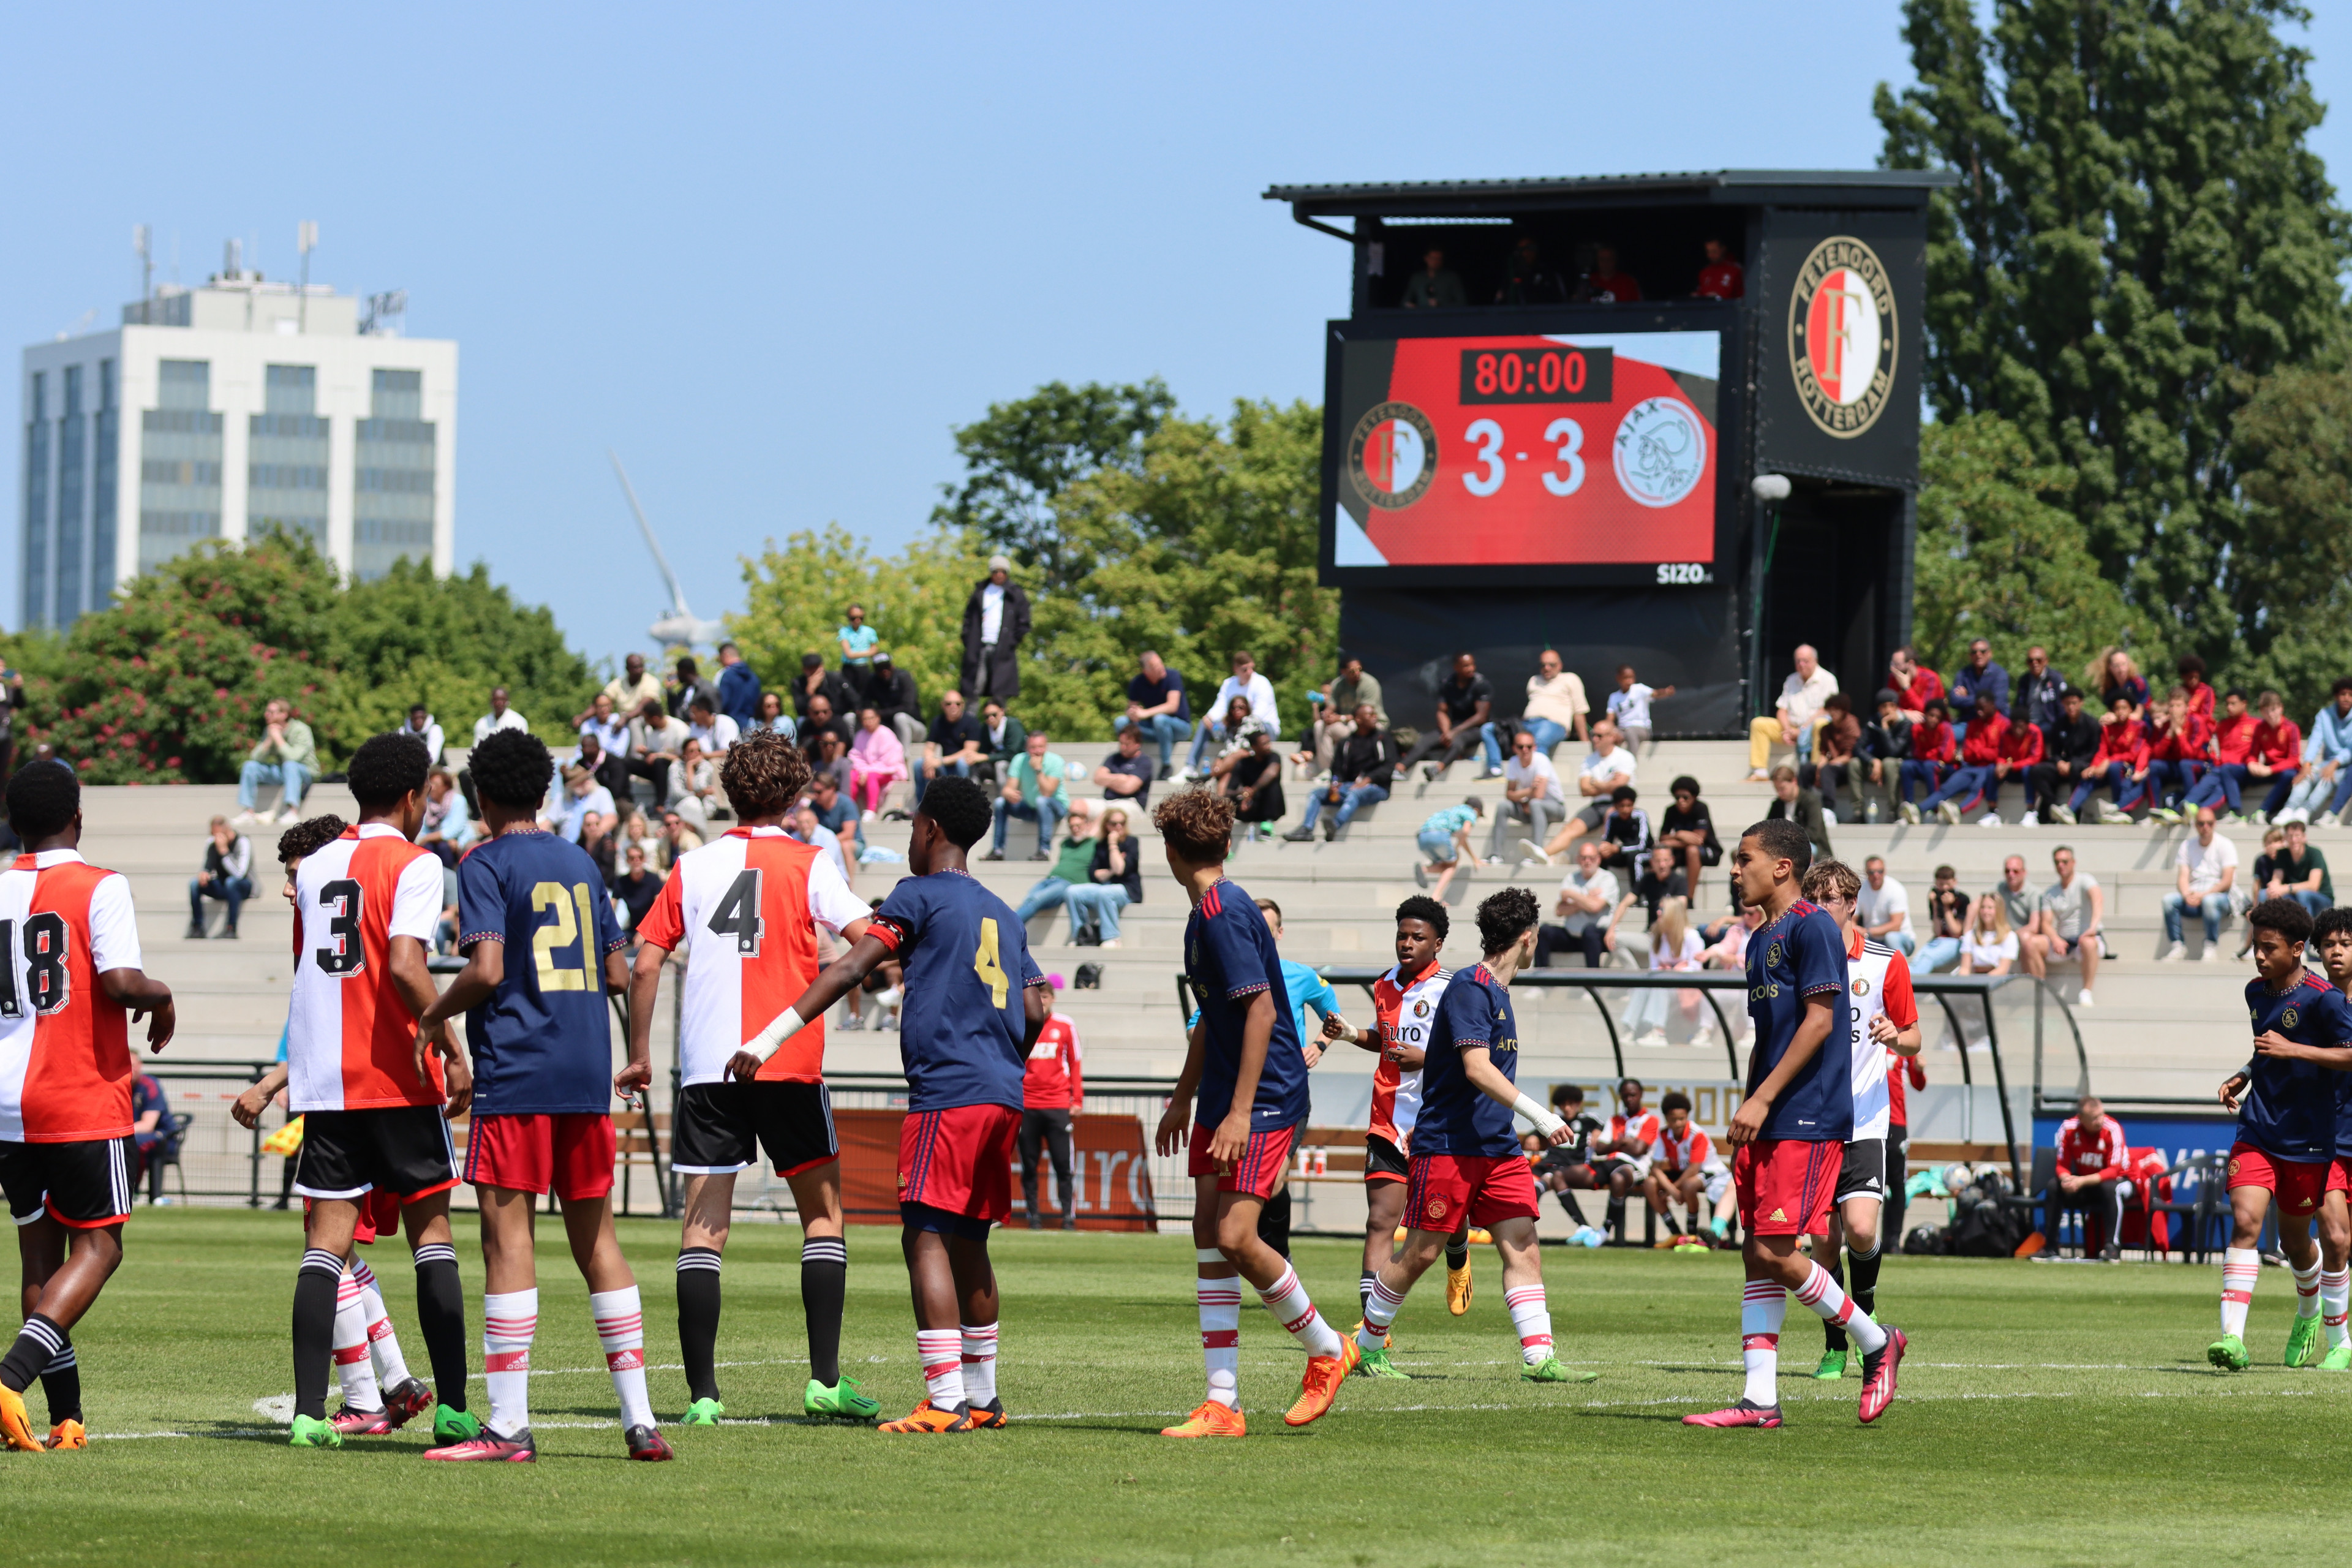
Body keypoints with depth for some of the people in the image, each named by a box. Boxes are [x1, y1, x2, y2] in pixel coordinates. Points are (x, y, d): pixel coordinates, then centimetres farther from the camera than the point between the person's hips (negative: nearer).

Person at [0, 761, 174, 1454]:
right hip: (84, 1105, -5)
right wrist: (162, 997, 1)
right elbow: (121, 981, -20)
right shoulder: (99, 888, -8)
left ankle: (66, 1420, 10)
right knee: (96, 1248, 2)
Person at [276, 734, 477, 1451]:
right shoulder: (413, 865, -6)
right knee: (430, 1232, 4)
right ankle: (452, 1408, 1)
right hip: (398, 1077, -5)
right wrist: (453, 1051, -15)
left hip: (321, 1078, 5)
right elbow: (405, 966, -19)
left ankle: (309, 1411, -9)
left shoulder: (315, 868, 13)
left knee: (326, 1242, 1)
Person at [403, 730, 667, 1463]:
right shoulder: (581, 865, 15)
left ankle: (509, 1424, -9)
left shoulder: (486, 866, -4)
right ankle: (639, 1417, 7)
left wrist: (432, 1019, -1)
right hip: (588, 1074, 6)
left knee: (506, 1236, -5)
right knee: (595, 1236, 10)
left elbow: (486, 970, -15)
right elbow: (619, 973, 16)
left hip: (514, 1073, -6)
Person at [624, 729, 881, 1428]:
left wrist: (639, 1052, 14)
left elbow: (645, 962, 7)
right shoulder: (807, 863, 2)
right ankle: (825, 1379, 1)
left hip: (704, 1067, 2)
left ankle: (702, 1392, -6)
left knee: (703, 1225, 1)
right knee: (823, 1212, 10)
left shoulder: (693, 867, 10)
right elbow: (866, 939, -10)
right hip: (788, 1065, -2)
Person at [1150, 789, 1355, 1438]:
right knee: (1209, 1238, 2)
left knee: (1235, 1238, -15)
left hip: (1266, 1097, -10)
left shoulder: (1225, 915, -16)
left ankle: (1327, 1349, 7)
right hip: (1222, 1099, 10)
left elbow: (1261, 1010, -22)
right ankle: (1222, 1405, 2)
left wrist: (1242, 1111, -25)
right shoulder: (1206, 915, 15)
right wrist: (1183, 1097, 32)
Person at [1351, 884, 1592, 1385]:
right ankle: (1367, 1343, 16)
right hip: (1447, 1144, -8)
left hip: (1498, 1147, 8)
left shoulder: (1498, 992, 15)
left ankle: (1539, 1357, -10)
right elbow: (1477, 1068, -24)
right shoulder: (1469, 987, -13)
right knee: (1421, 1251, 0)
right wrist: (1536, 1114, -28)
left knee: (1523, 1246, -4)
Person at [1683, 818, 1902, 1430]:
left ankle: (1877, 1344, 4)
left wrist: (1762, 1100, -18)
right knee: (1757, 1255, 4)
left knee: (1775, 1252, -13)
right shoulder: (1762, 941, 19)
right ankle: (1760, 1399, 3)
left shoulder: (1812, 927, -9)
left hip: (1807, 1120, -9)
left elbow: (1819, 1022, -15)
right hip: (1768, 1125, 9)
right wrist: (1746, 1117, 17)